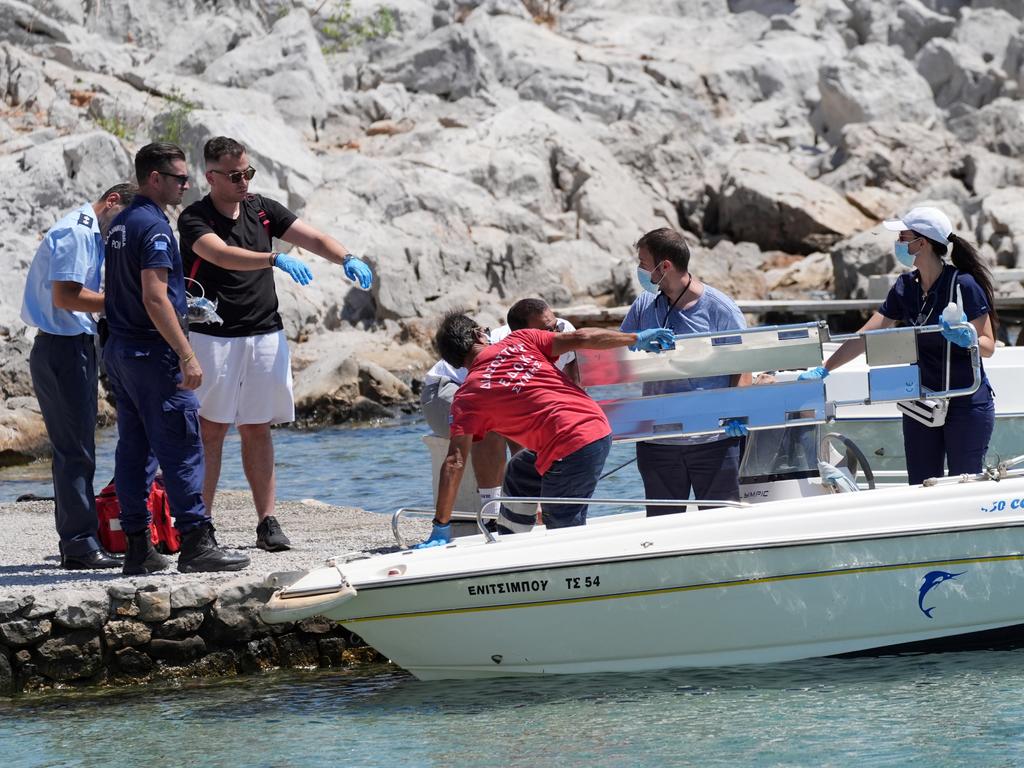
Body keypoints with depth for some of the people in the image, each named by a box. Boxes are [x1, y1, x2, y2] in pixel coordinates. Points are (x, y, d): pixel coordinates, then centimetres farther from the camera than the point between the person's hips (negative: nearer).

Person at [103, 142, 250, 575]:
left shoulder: (119, 225, 15)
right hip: (152, 354, -10)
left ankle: (137, 547, 10)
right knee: (181, 449, -6)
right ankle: (195, 543, -6)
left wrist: (183, 306, 26)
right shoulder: (153, 226, -15)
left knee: (134, 450, 9)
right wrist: (186, 356, -22)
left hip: (119, 350, 10)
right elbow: (154, 298, -22)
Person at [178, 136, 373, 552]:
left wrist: (346, 258, -18)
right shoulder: (194, 219, -8)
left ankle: (267, 522, 7)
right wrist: (276, 259, -39)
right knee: (211, 429, -5)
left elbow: (313, 238, 2)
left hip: (265, 335, 5)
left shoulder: (263, 210, 10)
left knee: (257, 429, 7)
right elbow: (221, 254, -27)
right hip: (214, 337, -5)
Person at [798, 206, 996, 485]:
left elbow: (988, 346, -10)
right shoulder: (906, 287, 5)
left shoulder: (964, 285, -13)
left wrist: (966, 339, -31)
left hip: (967, 402, -6)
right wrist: (823, 369, 2)